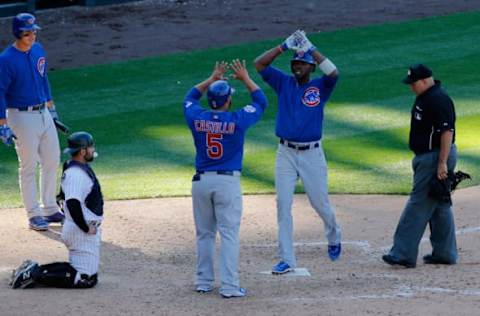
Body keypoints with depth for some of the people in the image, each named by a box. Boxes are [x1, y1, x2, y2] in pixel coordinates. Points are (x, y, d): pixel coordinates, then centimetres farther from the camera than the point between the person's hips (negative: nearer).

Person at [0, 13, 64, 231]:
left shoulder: (38, 50, 5)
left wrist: (51, 108, 21)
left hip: (44, 113, 7)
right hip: (22, 116, -7)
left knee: (52, 162, 13)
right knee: (28, 167, 0)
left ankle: (50, 209, 25)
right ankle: (34, 215, 8)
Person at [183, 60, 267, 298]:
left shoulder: (197, 118, -2)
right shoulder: (237, 120, -10)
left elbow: (190, 98, 21)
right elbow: (260, 102, 6)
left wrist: (212, 79, 23)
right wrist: (245, 78, 13)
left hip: (201, 181, 4)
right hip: (228, 181, -3)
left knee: (204, 234, 14)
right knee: (229, 234, -3)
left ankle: (204, 282, 19)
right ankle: (229, 286, -7)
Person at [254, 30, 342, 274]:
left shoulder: (320, 87, -1)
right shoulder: (284, 83, 6)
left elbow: (333, 72, -22)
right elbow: (259, 64, -3)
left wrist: (310, 48, -23)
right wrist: (284, 46, -12)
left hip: (312, 154, -2)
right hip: (286, 153, 2)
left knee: (320, 203, 7)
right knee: (283, 205, -4)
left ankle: (334, 238, 39)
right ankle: (287, 260, 0)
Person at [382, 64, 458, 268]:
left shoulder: (438, 100, -19)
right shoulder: (423, 98, 13)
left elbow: (447, 131, -24)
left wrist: (442, 163, -27)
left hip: (436, 157, -11)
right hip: (427, 157, 11)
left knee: (419, 204, -10)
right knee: (440, 205, 14)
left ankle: (404, 254, -10)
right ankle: (445, 253, 21)